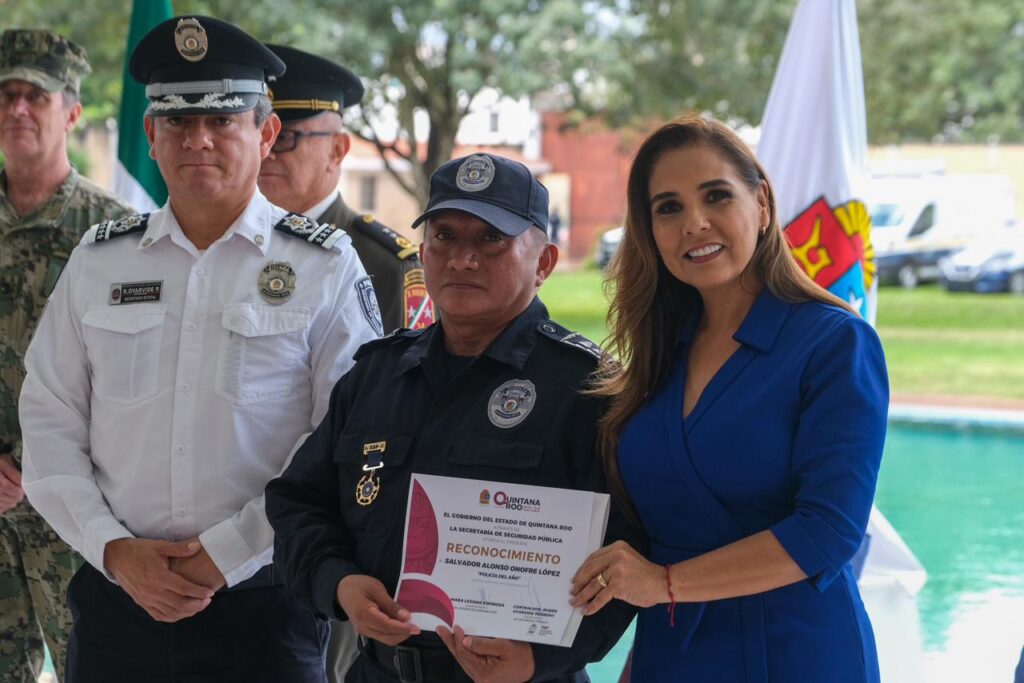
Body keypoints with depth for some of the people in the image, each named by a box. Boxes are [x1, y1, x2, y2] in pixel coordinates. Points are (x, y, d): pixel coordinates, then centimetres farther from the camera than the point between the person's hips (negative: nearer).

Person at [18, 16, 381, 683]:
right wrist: (114, 548, -6)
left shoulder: (325, 265, -2)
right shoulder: (100, 258, 7)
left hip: (264, 608, -2)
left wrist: (226, 554, -13)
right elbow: (49, 419, 6)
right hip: (115, 597, 3)